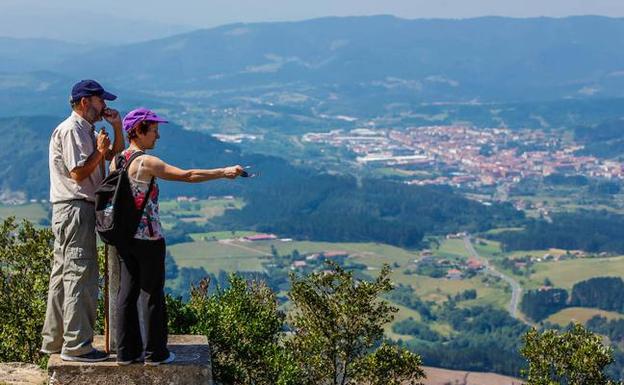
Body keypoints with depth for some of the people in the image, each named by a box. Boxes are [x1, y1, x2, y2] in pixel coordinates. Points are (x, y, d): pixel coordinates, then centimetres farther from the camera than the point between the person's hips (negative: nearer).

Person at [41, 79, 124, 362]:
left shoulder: (88, 131, 18)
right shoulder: (70, 130, -14)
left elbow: (115, 155, 22)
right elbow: (78, 173, -20)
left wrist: (117, 128, 9)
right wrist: (99, 151, -10)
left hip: (81, 209, 11)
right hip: (74, 209, -11)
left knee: (63, 275, 14)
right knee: (80, 275, -10)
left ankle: (53, 340, 21)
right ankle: (76, 345, -8)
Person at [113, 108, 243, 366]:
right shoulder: (147, 163, -17)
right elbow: (187, 176, -20)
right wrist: (224, 172, -14)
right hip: (148, 238, -7)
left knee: (127, 293, 10)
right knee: (153, 294, 3)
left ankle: (126, 352, 14)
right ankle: (155, 353, 11)